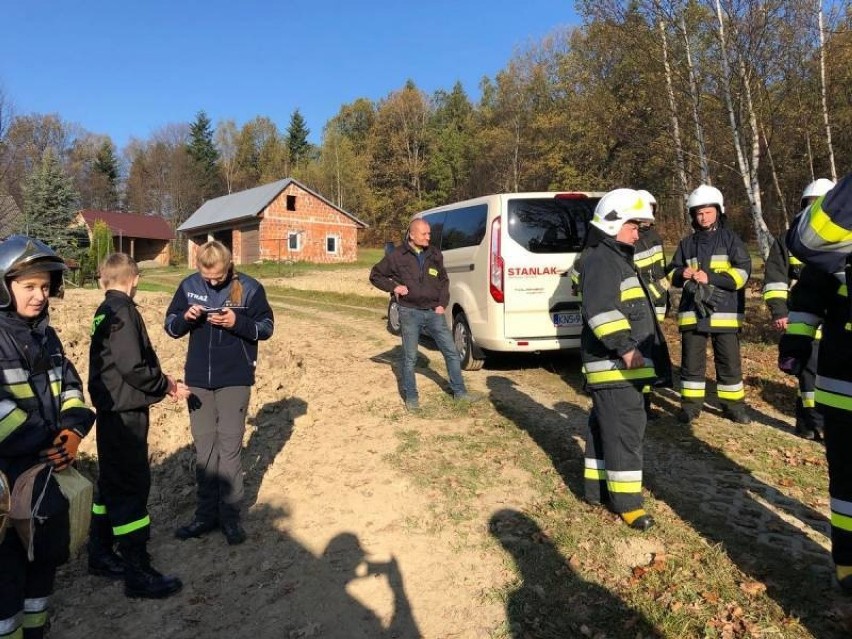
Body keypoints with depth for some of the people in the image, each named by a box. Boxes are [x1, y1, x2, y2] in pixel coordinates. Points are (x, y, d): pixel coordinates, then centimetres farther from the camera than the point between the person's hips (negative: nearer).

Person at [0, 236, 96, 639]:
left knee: (47, 555, 19)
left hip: (49, 468, 7)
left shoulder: (45, 335, 9)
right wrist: (44, 444, -17)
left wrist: (73, 429, -7)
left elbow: (69, 384, 10)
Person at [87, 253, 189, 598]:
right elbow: (132, 366, -24)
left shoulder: (104, 312, 11)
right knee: (132, 487, -4)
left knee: (112, 483, 19)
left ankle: (101, 554, 33)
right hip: (125, 413, -10)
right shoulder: (122, 312, -17)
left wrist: (162, 380, 7)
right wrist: (165, 385, -10)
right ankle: (138, 574, 5)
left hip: (111, 411, 10)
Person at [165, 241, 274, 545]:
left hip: (235, 379, -3)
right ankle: (206, 513, 21)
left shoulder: (249, 288, -7)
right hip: (198, 379, 3)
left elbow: (266, 327, -3)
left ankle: (230, 514, 12)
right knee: (203, 447, 9)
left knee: (229, 446, 0)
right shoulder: (189, 286, 1)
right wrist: (185, 317, -15)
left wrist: (238, 322, -21)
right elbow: (170, 325, 8)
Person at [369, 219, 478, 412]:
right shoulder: (397, 256, -4)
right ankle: (411, 397, 18)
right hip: (410, 313, -3)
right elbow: (375, 275, 6)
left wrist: (442, 304, 4)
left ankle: (460, 392, 19)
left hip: (434, 312, 3)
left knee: (451, 352, 6)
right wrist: (394, 287, -7)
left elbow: (443, 280, 16)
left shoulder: (435, 254, 7)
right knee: (410, 357, 4)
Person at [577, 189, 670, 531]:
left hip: (619, 362, 11)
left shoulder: (615, 257, 22)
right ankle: (625, 499, 1)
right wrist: (625, 347, -29)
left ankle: (597, 487, 26)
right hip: (614, 362, -11)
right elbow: (602, 311, -26)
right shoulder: (600, 259, -13)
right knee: (624, 429, -7)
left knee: (604, 426, 15)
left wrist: (630, 349, 31)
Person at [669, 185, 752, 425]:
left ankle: (733, 405, 19)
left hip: (724, 311, -2)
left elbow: (742, 272, -6)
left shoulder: (730, 239, 3)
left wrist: (710, 277, -16)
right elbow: (672, 273, 17)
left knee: (729, 361, 6)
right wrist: (681, 274, -7)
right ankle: (690, 404, 18)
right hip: (692, 311, 2)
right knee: (691, 361, 7)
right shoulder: (687, 243, 12)